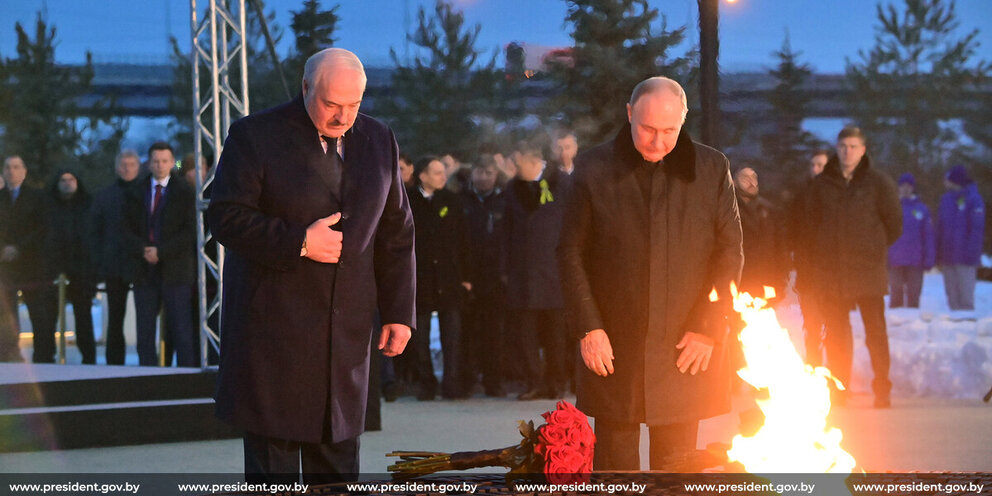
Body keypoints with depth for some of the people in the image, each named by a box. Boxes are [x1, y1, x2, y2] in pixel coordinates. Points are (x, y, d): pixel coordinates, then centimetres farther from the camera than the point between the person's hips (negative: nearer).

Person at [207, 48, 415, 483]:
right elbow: (226, 217, -10)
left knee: (338, 455, 7)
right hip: (272, 326, -4)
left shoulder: (378, 141, 8)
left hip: (346, 329, 4)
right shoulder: (255, 136, -6)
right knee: (272, 455, -2)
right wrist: (299, 242, -19)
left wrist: (398, 313, 6)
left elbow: (396, 234, 12)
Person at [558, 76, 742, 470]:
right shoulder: (593, 168, 0)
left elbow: (729, 253, 4)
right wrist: (588, 328, -6)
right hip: (613, 349, -1)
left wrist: (710, 328, -5)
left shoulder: (712, 169, 3)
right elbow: (571, 255, 2)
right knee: (614, 463, 3)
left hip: (685, 351, 1)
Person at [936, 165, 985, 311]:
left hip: (964, 260, -6)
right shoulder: (946, 199, 13)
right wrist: (939, 255, 11)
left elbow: (977, 229, -10)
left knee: (966, 298, -5)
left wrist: (972, 255, -16)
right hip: (947, 258, 6)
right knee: (952, 297, 8)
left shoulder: (973, 199, -6)